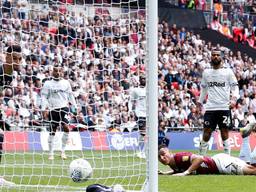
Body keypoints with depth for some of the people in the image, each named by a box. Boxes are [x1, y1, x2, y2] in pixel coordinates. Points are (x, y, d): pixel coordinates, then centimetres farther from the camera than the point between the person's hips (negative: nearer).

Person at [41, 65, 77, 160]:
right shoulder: (48, 84, 4)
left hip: (64, 107, 1)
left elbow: (70, 95, 17)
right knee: (52, 131, 0)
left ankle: (63, 151, -6)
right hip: (53, 109, -1)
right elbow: (44, 97, 2)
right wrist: (44, 110, -7)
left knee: (66, 127, -16)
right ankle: (51, 153, 9)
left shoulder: (66, 83, 11)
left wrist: (75, 106, 11)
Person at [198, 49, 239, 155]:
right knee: (206, 133, 0)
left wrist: (234, 98, -16)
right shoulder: (206, 72, 12)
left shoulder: (228, 72, 3)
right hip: (210, 108, 2)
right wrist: (200, 102, 18)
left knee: (225, 134, 0)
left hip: (224, 107, -2)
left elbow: (235, 87, 2)